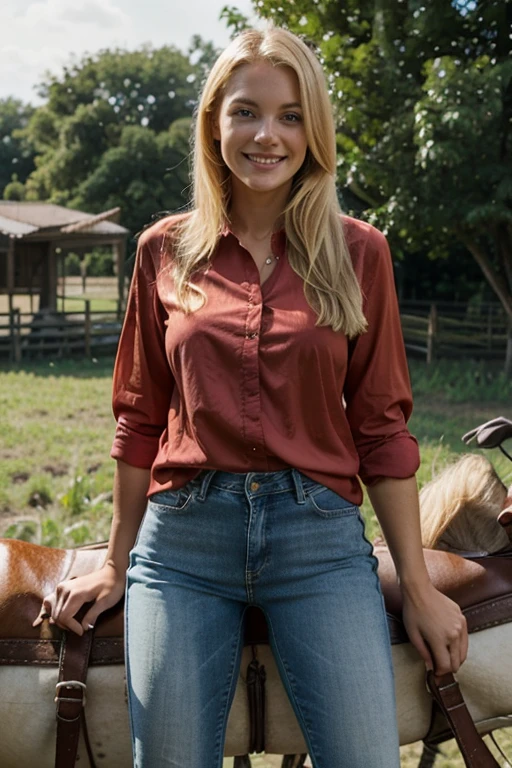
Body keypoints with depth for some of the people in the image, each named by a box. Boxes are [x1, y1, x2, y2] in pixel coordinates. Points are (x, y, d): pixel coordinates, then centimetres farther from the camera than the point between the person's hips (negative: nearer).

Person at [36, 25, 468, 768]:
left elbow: (381, 427, 3)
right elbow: (140, 420, 11)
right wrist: (116, 565, 13)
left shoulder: (358, 252, 3)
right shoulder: (166, 250, 6)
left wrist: (419, 588, 2)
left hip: (319, 537, 0)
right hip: (184, 537, 1)